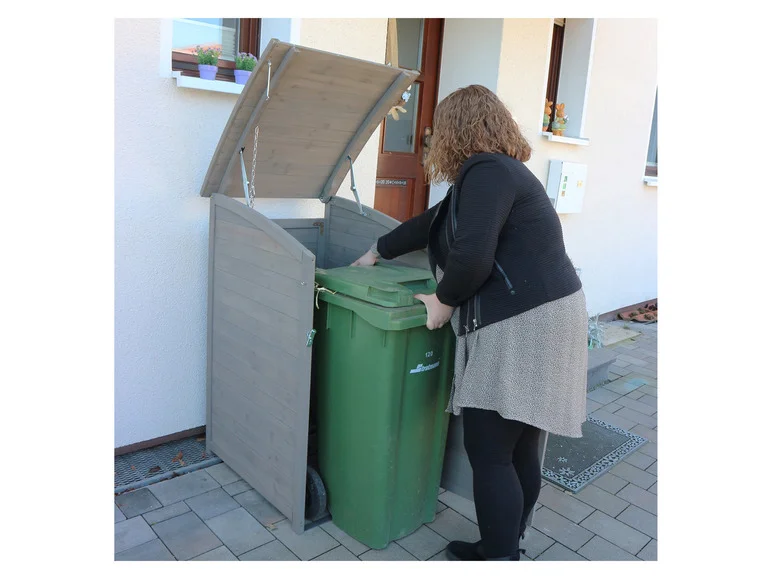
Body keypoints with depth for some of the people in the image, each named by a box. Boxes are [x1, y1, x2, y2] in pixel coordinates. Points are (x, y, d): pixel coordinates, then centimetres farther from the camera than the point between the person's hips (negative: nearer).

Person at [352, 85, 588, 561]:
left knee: (489, 453, -1)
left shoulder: (485, 172, -12)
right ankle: (507, 546, 31)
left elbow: (473, 257, -24)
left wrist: (444, 300, -6)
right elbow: (433, 222, 28)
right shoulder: (501, 169, 21)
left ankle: (499, 557, 13)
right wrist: (378, 252, 35)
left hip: (521, 326, -10)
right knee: (521, 450, 17)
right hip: (542, 315, 10)